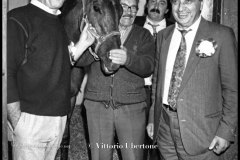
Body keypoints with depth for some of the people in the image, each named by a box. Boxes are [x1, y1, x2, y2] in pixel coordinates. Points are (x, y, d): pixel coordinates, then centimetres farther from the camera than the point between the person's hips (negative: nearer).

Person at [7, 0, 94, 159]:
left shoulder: (58, 23, 16)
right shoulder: (18, 19, -8)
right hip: (32, 119, -7)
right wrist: (17, 122, -15)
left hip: (58, 118, 7)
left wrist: (82, 44, 6)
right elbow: (7, 73, -13)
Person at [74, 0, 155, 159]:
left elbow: (148, 67, -9)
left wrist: (128, 58, -30)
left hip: (132, 106, -1)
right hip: (97, 104, 1)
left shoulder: (143, 35, 6)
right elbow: (79, 60, 0)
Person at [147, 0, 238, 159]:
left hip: (199, 130, -4)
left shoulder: (221, 35, -7)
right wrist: (152, 118, 11)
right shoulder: (163, 36, 9)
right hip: (164, 126, 4)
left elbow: (232, 88, -6)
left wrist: (226, 131, -11)